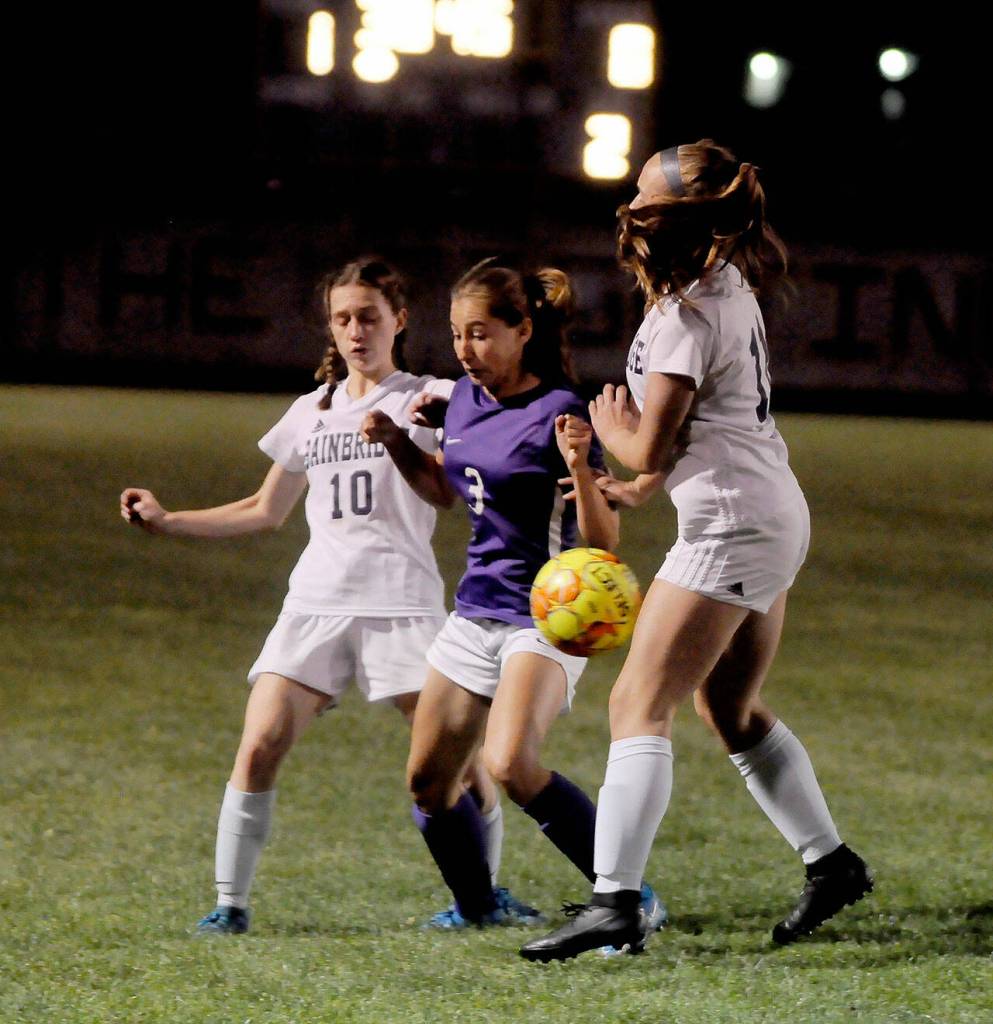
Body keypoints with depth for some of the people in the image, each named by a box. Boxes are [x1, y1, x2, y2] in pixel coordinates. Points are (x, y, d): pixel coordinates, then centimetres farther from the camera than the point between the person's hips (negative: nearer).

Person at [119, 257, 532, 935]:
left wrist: (400, 436, -24)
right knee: (259, 748, -12)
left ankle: (487, 891, 13)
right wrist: (166, 520, 19)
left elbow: (451, 492, -9)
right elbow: (265, 511, 27)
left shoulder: (429, 399, 5)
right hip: (316, 600, 3)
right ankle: (231, 902, -5)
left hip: (401, 604, -3)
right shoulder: (313, 412, 18)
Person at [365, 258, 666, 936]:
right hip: (475, 614, 8)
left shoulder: (557, 414, -16)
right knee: (429, 781, 10)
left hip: (544, 619, -8)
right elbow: (444, 485, 26)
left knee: (511, 765, -29)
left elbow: (603, 540, -18)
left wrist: (578, 466, -34)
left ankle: (631, 900, -20)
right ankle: (477, 908, 32)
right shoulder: (467, 398, 7)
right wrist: (395, 444, 8)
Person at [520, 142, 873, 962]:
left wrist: (612, 430, 5)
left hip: (731, 525, -10)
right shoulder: (730, 291, 13)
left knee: (639, 707, -11)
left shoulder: (686, 316, -17)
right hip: (775, 518, 10)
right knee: (732, 710, 22)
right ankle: (832, 863, 28)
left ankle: (615, 901, -19)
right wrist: (637, 489, 23)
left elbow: (651, 447, -17)